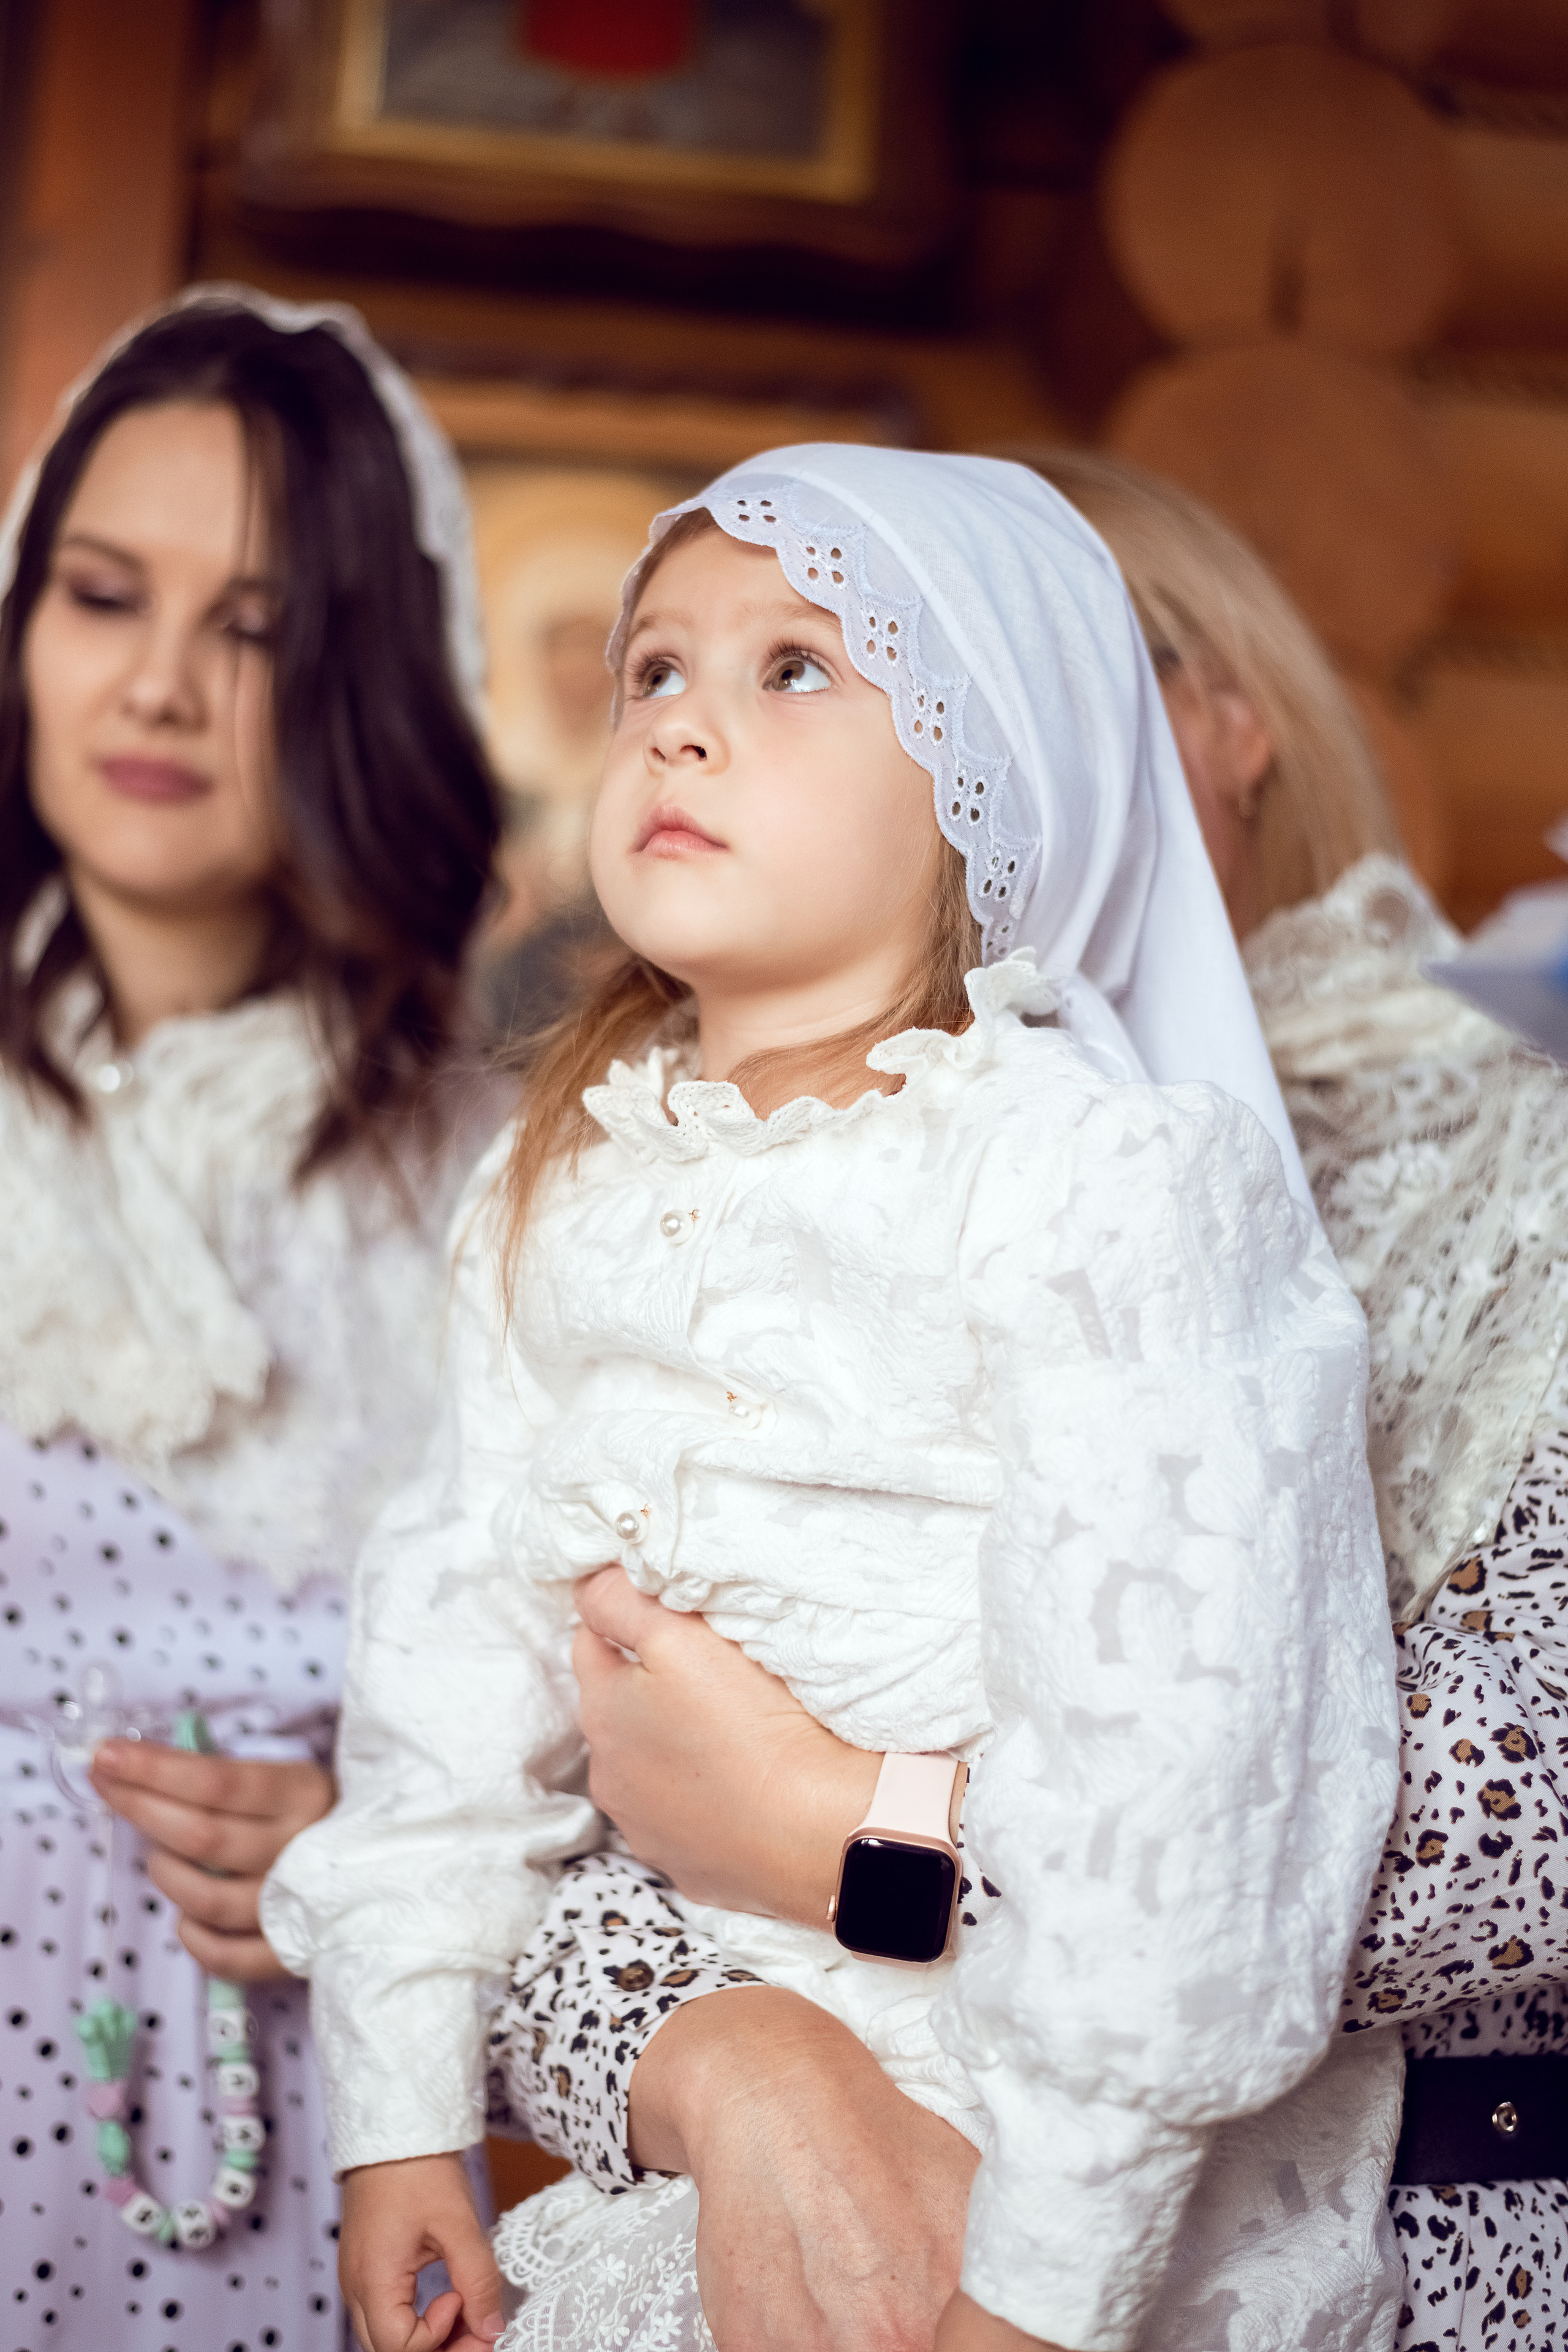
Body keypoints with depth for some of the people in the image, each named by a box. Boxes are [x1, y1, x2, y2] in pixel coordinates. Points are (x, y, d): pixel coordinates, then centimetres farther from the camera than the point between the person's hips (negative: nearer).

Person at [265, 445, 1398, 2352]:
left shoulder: (1102, 1184, -18)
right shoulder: (556, 1189, 3)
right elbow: (456, 1640, 7)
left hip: (979, 2114, -5)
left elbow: (1154, 1748, -21)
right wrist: (397, 2116, 6)